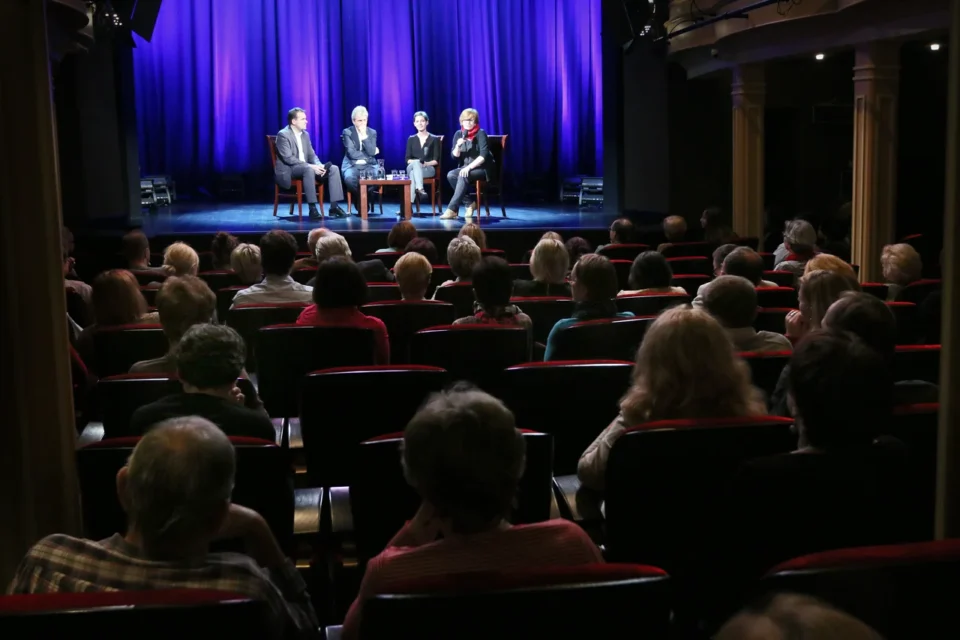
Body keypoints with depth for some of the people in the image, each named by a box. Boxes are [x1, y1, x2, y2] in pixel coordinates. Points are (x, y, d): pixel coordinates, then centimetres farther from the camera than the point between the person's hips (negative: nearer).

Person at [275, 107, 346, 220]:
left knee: (334, 168, -9)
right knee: (308, 169, -39)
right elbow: (288, 158, -21)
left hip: (305, 168, 8)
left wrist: (319, 165, -11)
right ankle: (312, 209, -38)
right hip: (288, 170, -8)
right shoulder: (283, 135, -11)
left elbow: (312, 155, 13)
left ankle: (334, 207, -12)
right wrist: (310, 166, -27)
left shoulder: (305, 134, 14)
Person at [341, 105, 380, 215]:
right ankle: (359, 200, -9)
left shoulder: (372, 132, 10)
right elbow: (352, 154, -10)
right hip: (352, 165, -2)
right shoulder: (347, 132, 1)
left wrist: (364, 136, -11)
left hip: (369, 165, 2)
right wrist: (370, 153, -4)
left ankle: (366, 199, -9)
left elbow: (371, 152, -5)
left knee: (378, 175, -32)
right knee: (349, 178, -37)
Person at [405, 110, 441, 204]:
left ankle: (409, 203, -52)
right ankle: (420, 189, -58)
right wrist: (417, 162, -14)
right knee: (416, 163, -37)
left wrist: (426, 163, -19)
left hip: (429, 169, -2)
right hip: (412, 167, 2)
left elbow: (436, 160, 2)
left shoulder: (434, 139, 9)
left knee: (413, 173, -37)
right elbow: (407, 159, 8)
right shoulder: (411, 139, 17)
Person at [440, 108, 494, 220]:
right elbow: (454, 156, 3)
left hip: (482, 168, -5)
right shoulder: (458, 134, 6)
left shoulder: (480, 133, -9)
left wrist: (469, 167, -27)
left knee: (463, 176, -33)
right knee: (450, 175, -24)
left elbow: (484, 155, -18)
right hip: (465, 168, 5)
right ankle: (470, 203, -14)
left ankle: (452, 210, -36)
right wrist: (458, 146, -18)